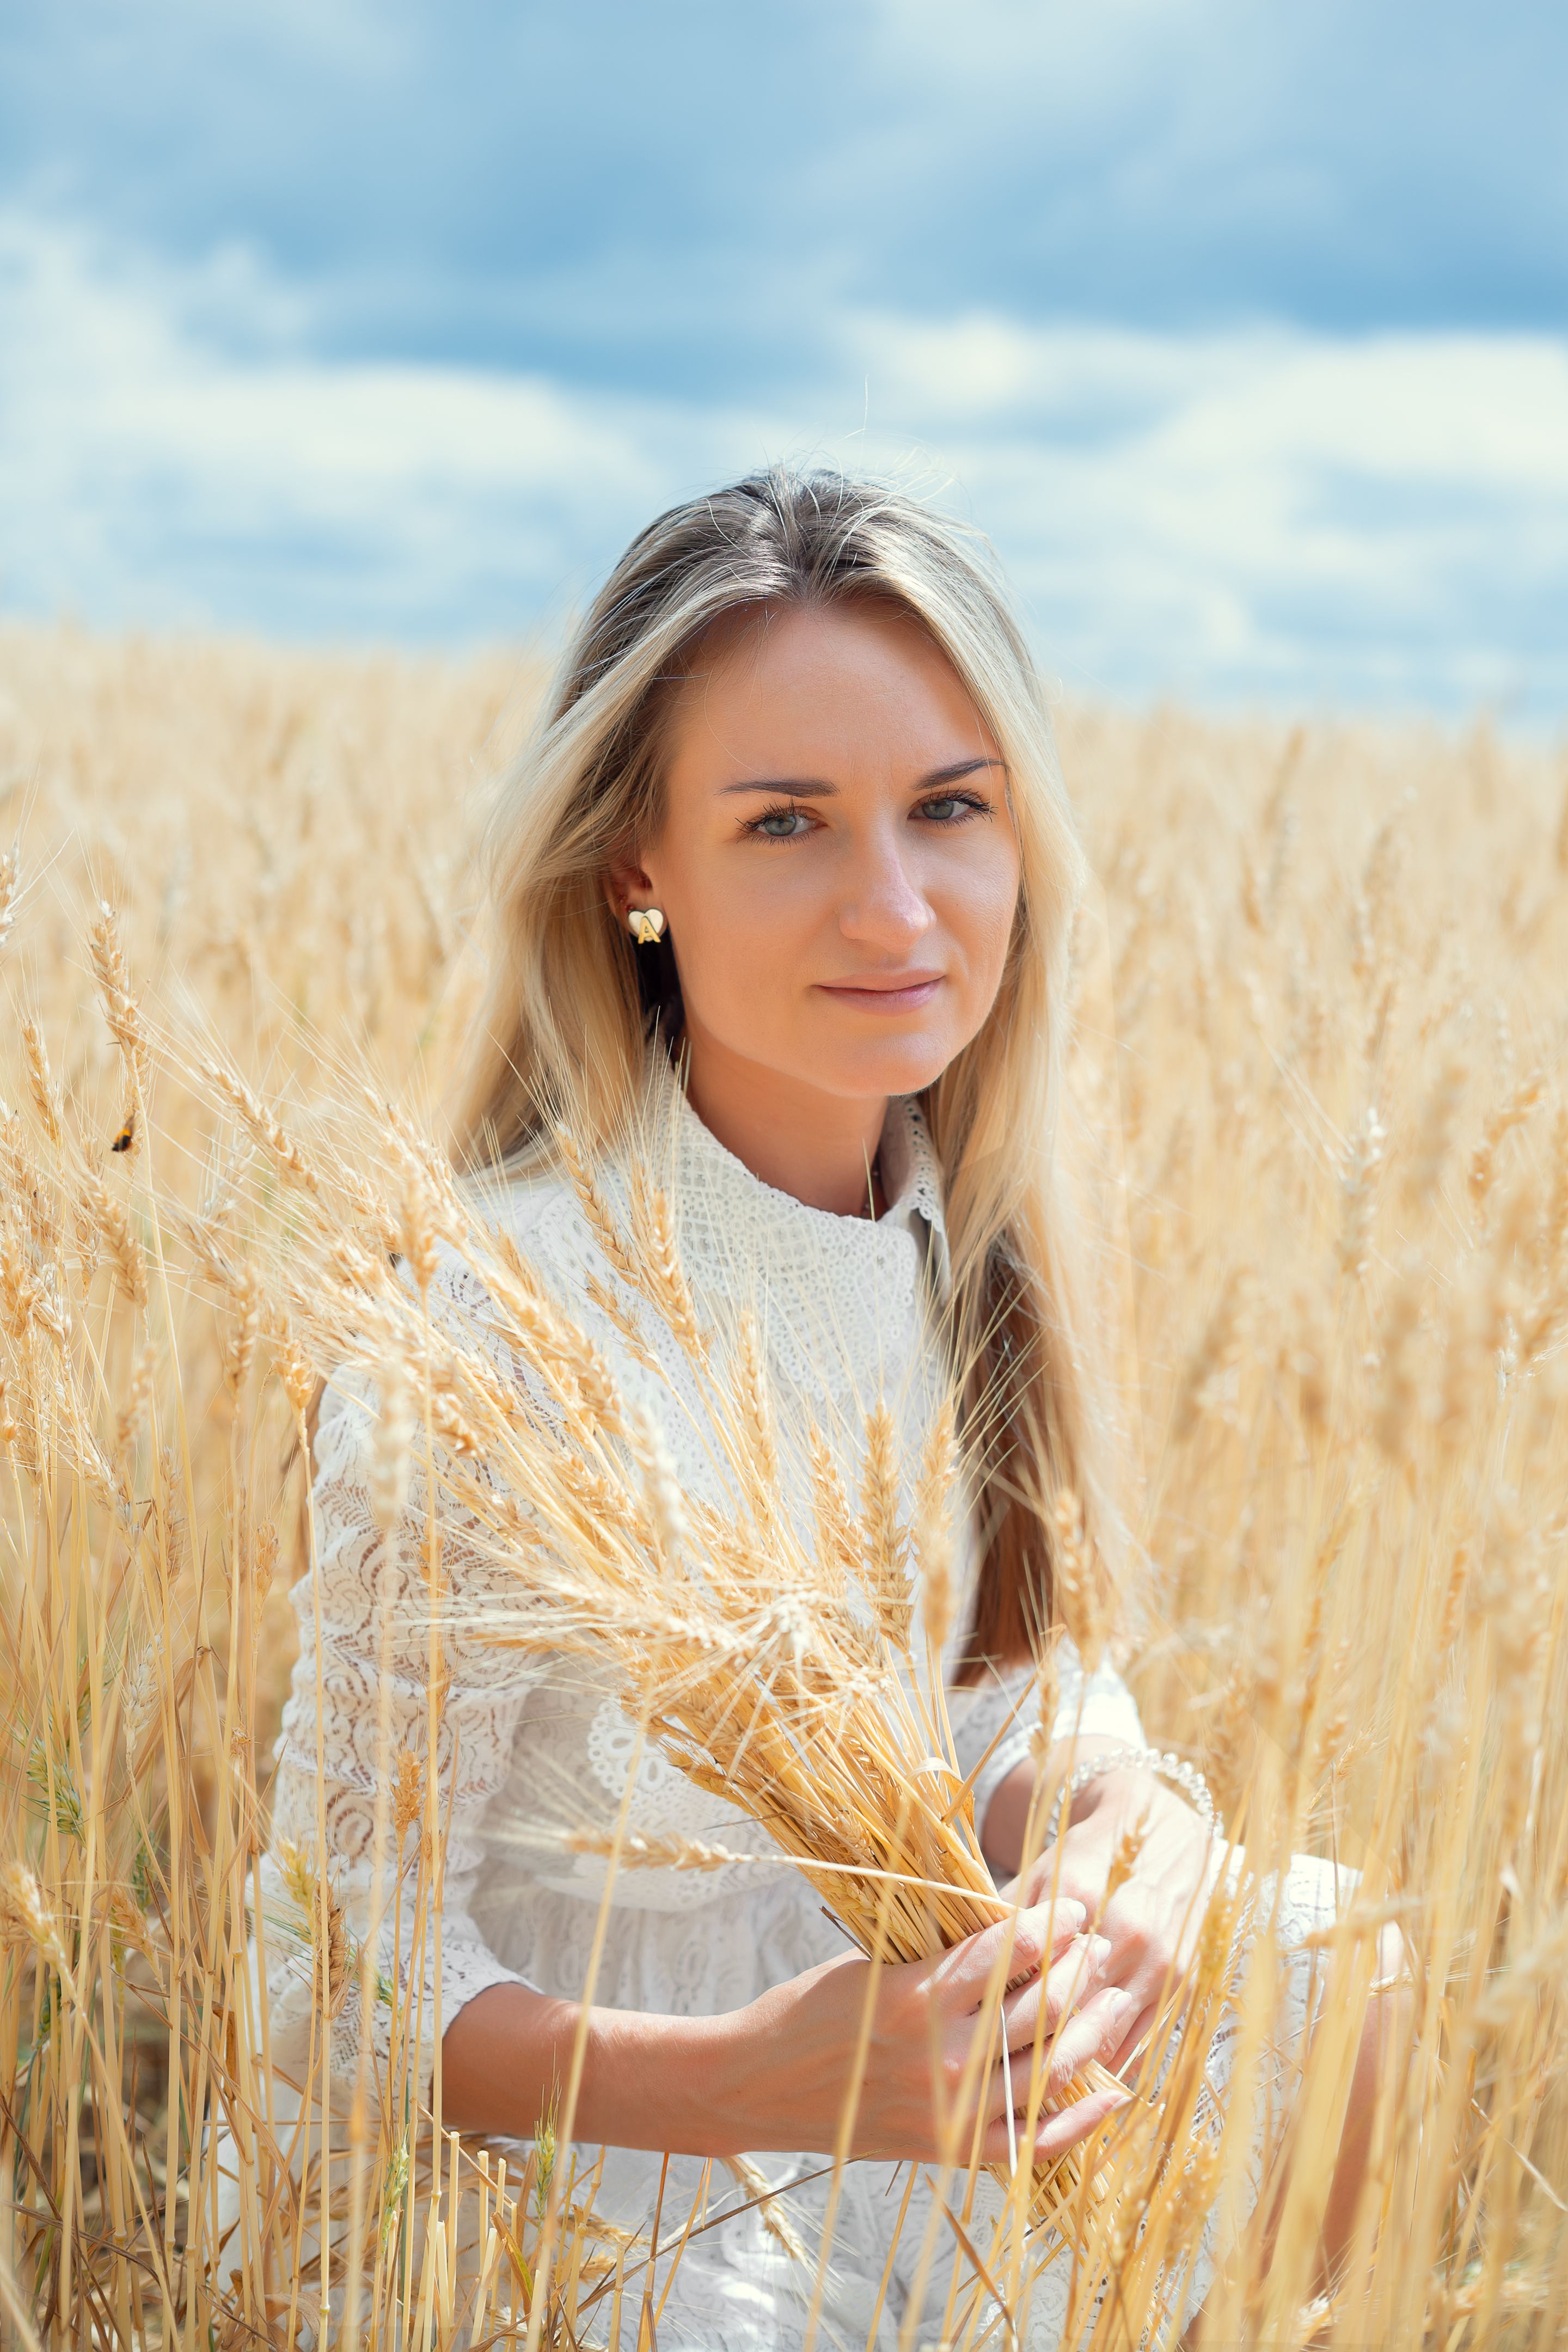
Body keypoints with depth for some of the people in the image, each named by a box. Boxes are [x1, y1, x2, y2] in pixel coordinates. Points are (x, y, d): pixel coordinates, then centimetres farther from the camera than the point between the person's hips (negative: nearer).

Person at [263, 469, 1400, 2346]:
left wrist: (1130, 1816, -21)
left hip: (865, 2017, 7)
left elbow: (1004, 1694, 2)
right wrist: (747, 2085, -37)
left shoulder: (961, 1228, -7)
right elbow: (346, 1970, -21)